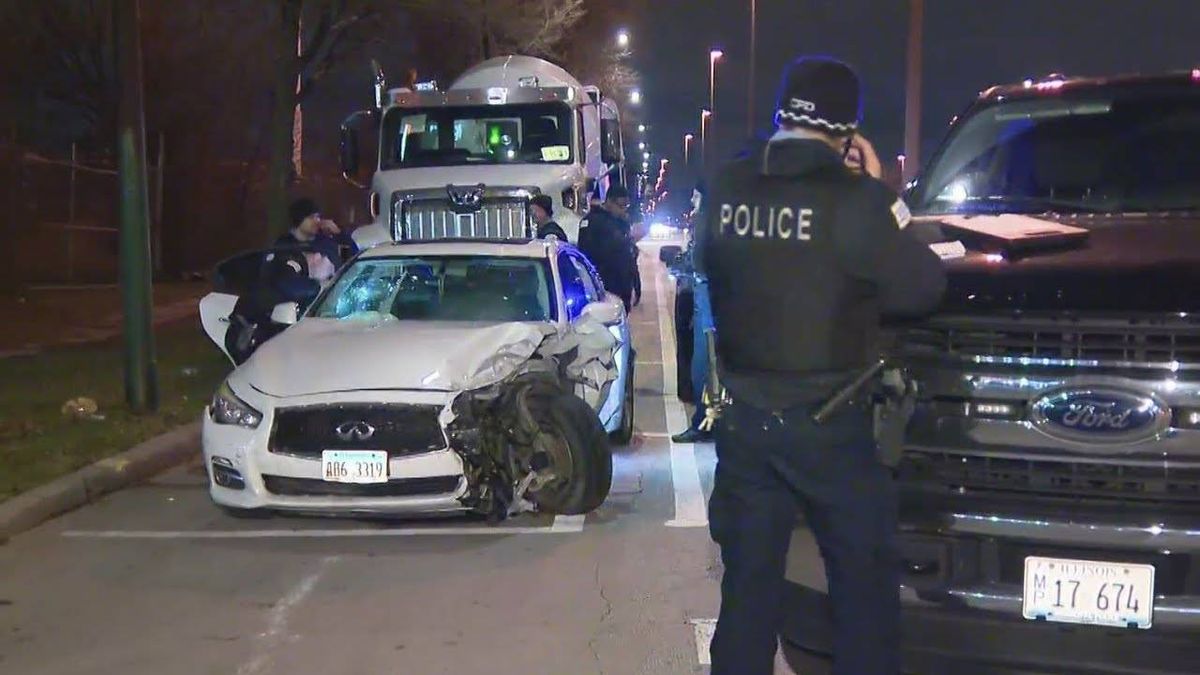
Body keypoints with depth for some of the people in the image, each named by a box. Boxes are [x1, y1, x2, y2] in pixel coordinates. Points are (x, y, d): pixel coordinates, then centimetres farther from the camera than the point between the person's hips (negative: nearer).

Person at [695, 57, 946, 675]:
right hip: (826, 422, -4)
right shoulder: (851, 199, -14)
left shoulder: (725, 189, 1)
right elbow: (922, 287, -6)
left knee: (748, 581, 13)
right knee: (864, 579, 10)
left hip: (744, 418, 5)